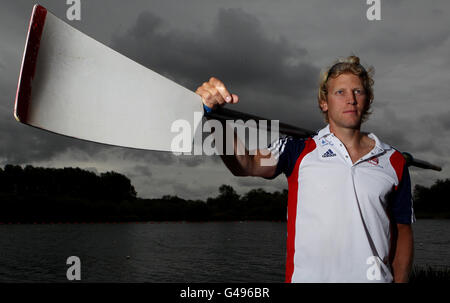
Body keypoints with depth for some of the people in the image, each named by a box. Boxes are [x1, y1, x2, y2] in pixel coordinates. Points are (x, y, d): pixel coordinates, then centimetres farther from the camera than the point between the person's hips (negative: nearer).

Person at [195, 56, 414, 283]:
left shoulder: (393, 161, 8)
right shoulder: (299, 151, 1)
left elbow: (403, 230, 11)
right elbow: (244, 165, -15)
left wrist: (400, 280, 1)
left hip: (375, 276, 2)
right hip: (308, 276, -1)